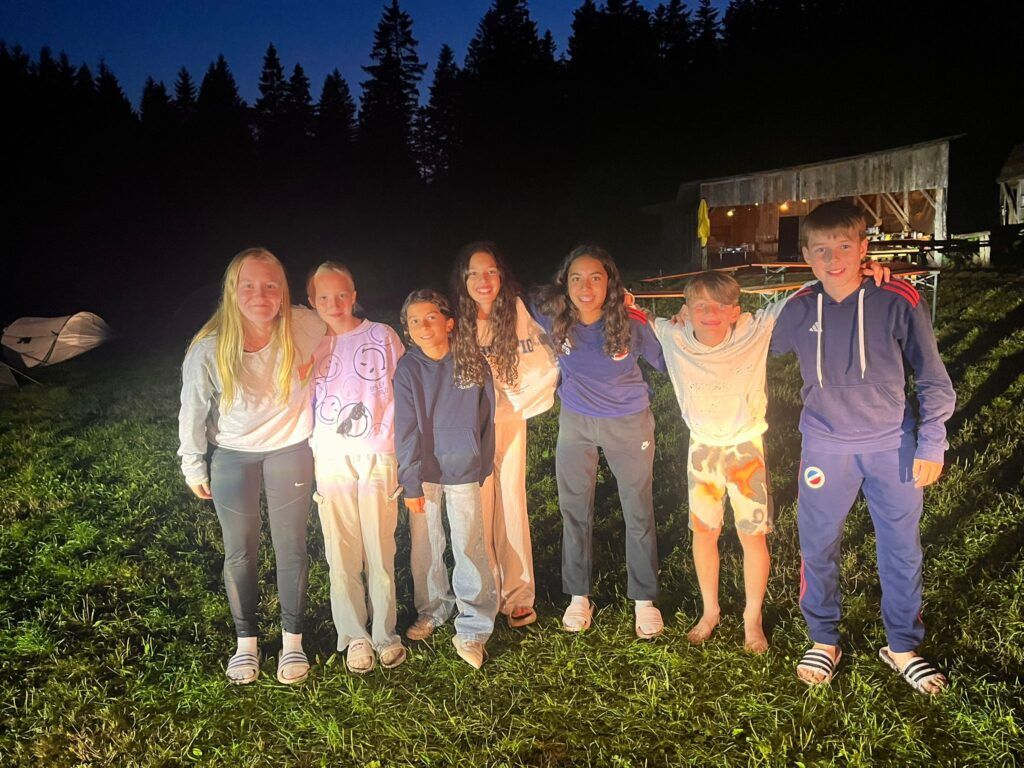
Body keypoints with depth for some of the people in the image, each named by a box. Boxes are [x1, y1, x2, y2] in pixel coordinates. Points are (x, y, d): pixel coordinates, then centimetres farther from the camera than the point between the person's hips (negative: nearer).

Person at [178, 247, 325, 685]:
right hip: (232, 456, 0)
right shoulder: (209, 349, -23)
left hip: (290, 451, 0)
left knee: (291, 550, 8)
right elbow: (194, 411, -7)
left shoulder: (304, 328, -22)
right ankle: (246, 642, 30)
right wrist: (193, 468, 3)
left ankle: (293, 640, 28)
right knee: (239, 554, 10)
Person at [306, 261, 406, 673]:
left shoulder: (382, 336, 2)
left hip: (377, 457, -1)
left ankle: (385, 633, 19)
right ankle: (354, 636, 19)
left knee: (380, 550, 3)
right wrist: (308, 453, 6)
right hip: (330, 460, 2)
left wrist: (400, 449, 0)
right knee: (341, 553, 5)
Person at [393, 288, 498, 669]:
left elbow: (485, 417, 3)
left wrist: (483, 465, 6)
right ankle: (431, 610, 32)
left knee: (469, 546, -1)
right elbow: (406, 428, -6)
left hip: (463, 469, -1)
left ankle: (473, 628, 10)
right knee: (425, 545, 12)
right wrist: (411, 482, -8)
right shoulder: (407, 369, -5)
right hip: (423, 470, 1)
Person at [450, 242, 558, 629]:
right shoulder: (455, 321, -7)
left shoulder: (518, 314, -9)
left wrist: (515, 402, -6)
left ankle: (518, 596, 13)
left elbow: (547, 368, -4)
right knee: (478, 508, 3)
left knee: (511, 504, 3)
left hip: (509, 419, 0)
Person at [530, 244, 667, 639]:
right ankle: (579, 597, 29)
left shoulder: (631, 322, -20)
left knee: (638, 513, 6)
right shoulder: (553, 319, -17)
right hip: (575, 423, 2)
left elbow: (665, 361, -4)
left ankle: (644, 600, 23)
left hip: (629, 423, -2)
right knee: (574, 512, 11)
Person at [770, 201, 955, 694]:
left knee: (902, 548, 10)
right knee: (818, 547, 9)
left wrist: (931, 444, -4)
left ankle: (902, 646, 30)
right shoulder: (798, 311, -4)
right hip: (825, 448, 1)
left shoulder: (897, 302, -8)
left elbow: (933, 379, -2)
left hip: (893, 446, -1)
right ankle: (823, 641, 29)